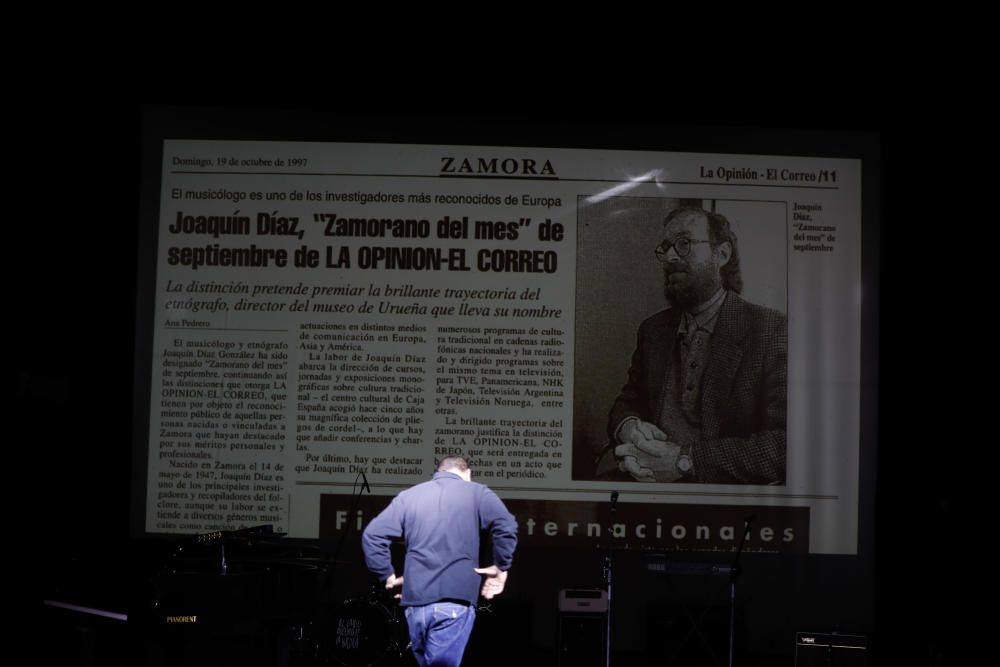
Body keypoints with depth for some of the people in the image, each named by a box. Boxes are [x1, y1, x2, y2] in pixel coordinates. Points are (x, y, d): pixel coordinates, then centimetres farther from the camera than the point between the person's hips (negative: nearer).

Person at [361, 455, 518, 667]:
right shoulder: (476, 493, 7)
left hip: (416, 602, 4)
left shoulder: (409, 495, 16)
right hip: (455, 601, -3)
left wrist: (387, 575, 12)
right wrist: (501, 567, 2)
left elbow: (372, 535, 6)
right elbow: (507, 528, -10)